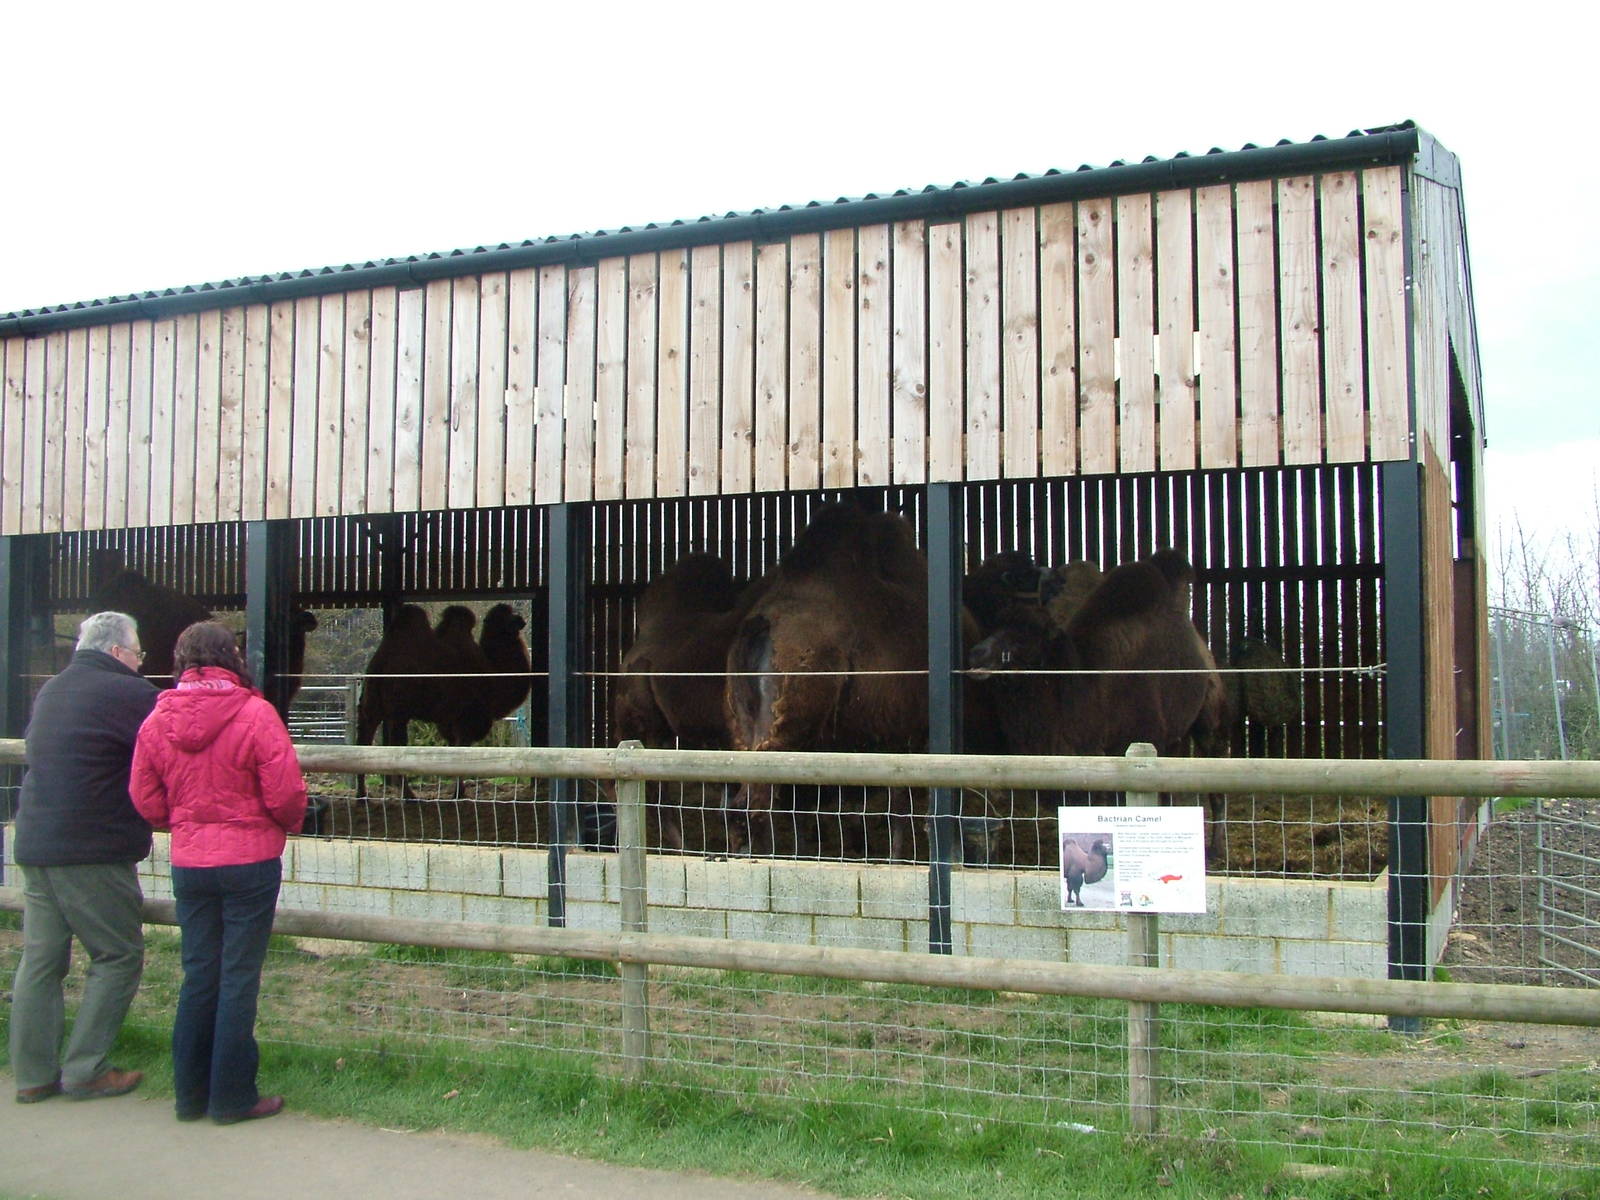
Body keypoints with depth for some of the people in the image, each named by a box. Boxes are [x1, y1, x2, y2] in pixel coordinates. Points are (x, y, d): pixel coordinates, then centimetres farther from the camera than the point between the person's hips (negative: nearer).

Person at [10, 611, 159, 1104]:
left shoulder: (51, 690, 16)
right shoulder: (128, 693, -11)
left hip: (35, 843, 8)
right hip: (94, 850, -8)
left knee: (40, 957, 11)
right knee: (118, 956, 3)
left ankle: (33, 1072, 16)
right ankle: (85, 1069, 4)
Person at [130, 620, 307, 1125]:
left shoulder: (157, 720, 0)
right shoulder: (254, 714, -14)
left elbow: (145, 799, 4)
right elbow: (285, 792, -14)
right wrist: (290, 823, 7)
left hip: (188, 864, 5)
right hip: (250, 860, -4)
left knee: (198, 975, 14)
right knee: (239, 977, 3)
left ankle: (192, 1093, 22)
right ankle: (232, 1097, 10)